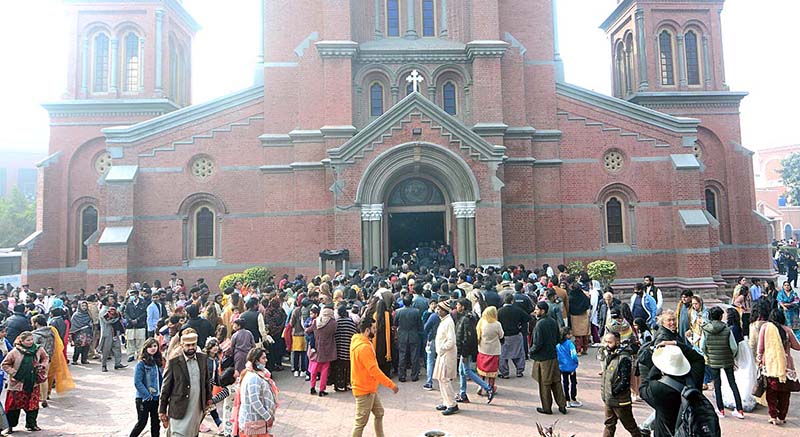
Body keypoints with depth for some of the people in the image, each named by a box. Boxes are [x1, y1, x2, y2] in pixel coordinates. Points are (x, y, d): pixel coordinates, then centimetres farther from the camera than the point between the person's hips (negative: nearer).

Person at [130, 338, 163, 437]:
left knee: (156, 423, 12)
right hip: (144, 399, -6)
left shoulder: (158, 362, 6)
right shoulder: (141, 364, -13)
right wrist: (147, 395, -17)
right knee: (142, 422, 4)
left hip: (157, 398, 6)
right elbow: (137, 382, -16)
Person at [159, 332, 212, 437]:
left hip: (197, 409, 4)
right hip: (179, 410, -4)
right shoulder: (173, 362, -11)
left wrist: (208, 397, 16)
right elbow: (166, 387, -6)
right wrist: (162, 411, -3)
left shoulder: (203, 358, 2)